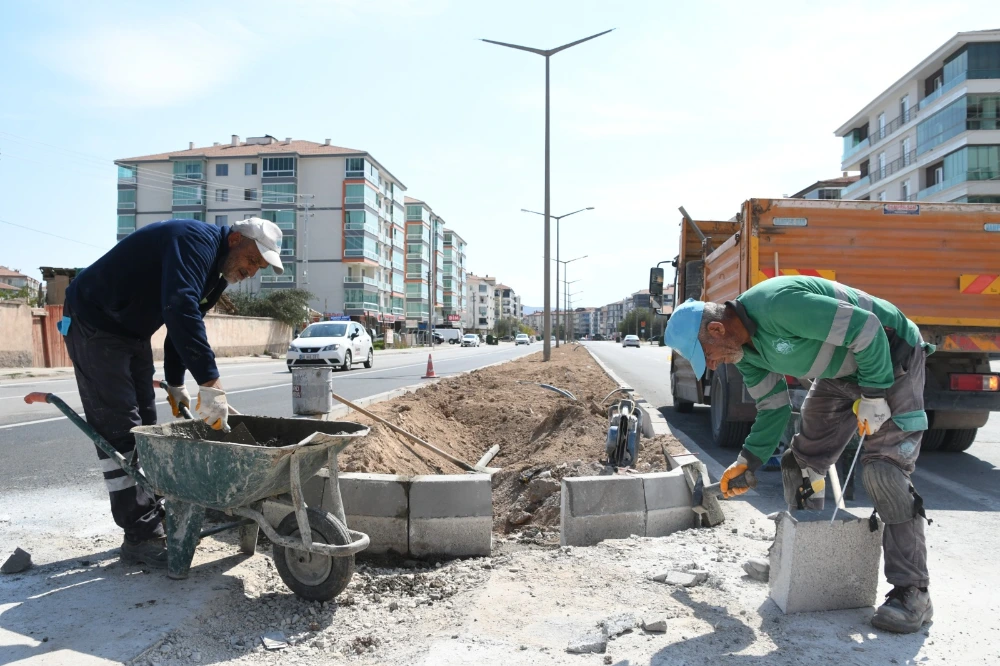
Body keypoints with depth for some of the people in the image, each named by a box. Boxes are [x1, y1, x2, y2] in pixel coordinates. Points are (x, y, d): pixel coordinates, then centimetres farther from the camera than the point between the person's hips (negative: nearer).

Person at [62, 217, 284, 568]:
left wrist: (176, 385, 13)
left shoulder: (215, 267, 5)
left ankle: (154, 516, 17)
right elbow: (180, 310, -40)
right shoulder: (197, 241, -26)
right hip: (94, 322, -10)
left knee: (144, 428, 10)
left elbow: (184, 318, 14)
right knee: (120, 430, -10)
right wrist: (210, 384, -43)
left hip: (132, 331, 10)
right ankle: (142, 536, -7)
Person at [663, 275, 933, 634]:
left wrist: (873, 394, -25)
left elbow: (866, 327, -30)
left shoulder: (780, 304, -35)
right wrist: (748, 462, -2)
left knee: (884, 472, -14)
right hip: (840, 373, 8)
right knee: (802, 462, 5)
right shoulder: (745, 352, -5)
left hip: (888, 359, -8)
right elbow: (774, 408, 5)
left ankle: (912, 593, -4)